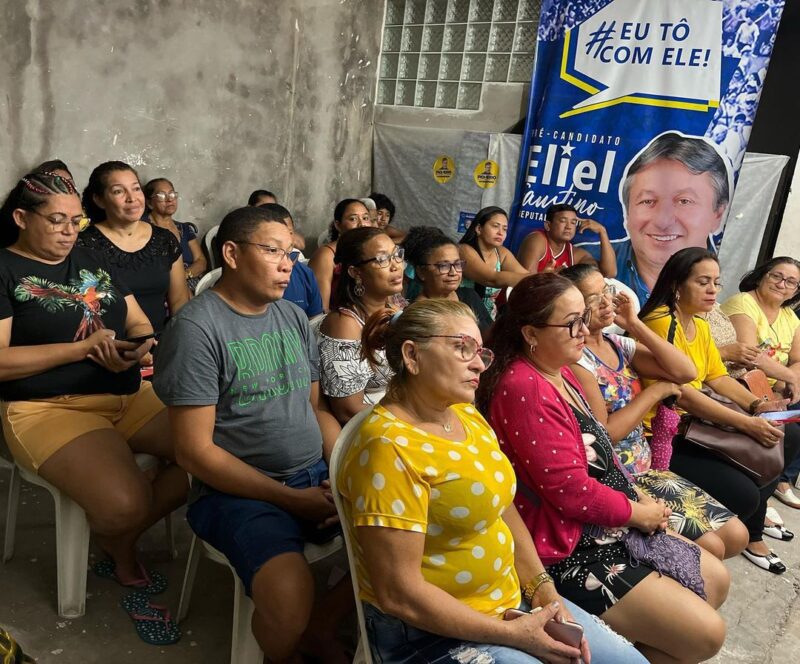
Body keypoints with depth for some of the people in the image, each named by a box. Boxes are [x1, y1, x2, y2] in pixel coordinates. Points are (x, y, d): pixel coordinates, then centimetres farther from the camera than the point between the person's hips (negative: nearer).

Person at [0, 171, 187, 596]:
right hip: (47, 407, -6)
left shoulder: (92, 261, 17)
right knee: (124, 504, -29)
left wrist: (141, 346, -10)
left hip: (130, 395, 6)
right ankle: (116, 547, 11)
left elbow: (140, 325, 15)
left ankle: (123, 539, 8)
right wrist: (84, 347, -15)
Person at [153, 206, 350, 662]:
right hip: (239, 491, -6)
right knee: (291, 600, -30)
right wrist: (292, 499, -15)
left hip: (317, 475, 7)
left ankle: (330, 623, 9)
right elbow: (196, 452, -13)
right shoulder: (197, 328, -11)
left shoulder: (294, 317, 10)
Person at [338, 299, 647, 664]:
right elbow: (398, 595, -24)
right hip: (433, 632, -8)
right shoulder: (390, 448, -24)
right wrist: (510, 634, -17)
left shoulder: (467, 415, 2)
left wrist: (543, 589, -2)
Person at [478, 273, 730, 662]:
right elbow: (571, 491, -25)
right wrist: (637, 512, -10)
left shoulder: (560, 372, 5)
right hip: (571, 551, -10)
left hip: (610, 525, 10)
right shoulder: (524, 390, -26)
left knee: (716, 581, 19)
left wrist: (638, 495, 2)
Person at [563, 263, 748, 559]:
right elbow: (603, 434, -19)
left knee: (736, 535, 4)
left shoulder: (618, 344, 7)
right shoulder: (575, 358, -16)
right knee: (709, 545, -14)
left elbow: (685, 372, -2)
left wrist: (634, 324, -5)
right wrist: (655, 391, -11)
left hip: (645, 470, 8)